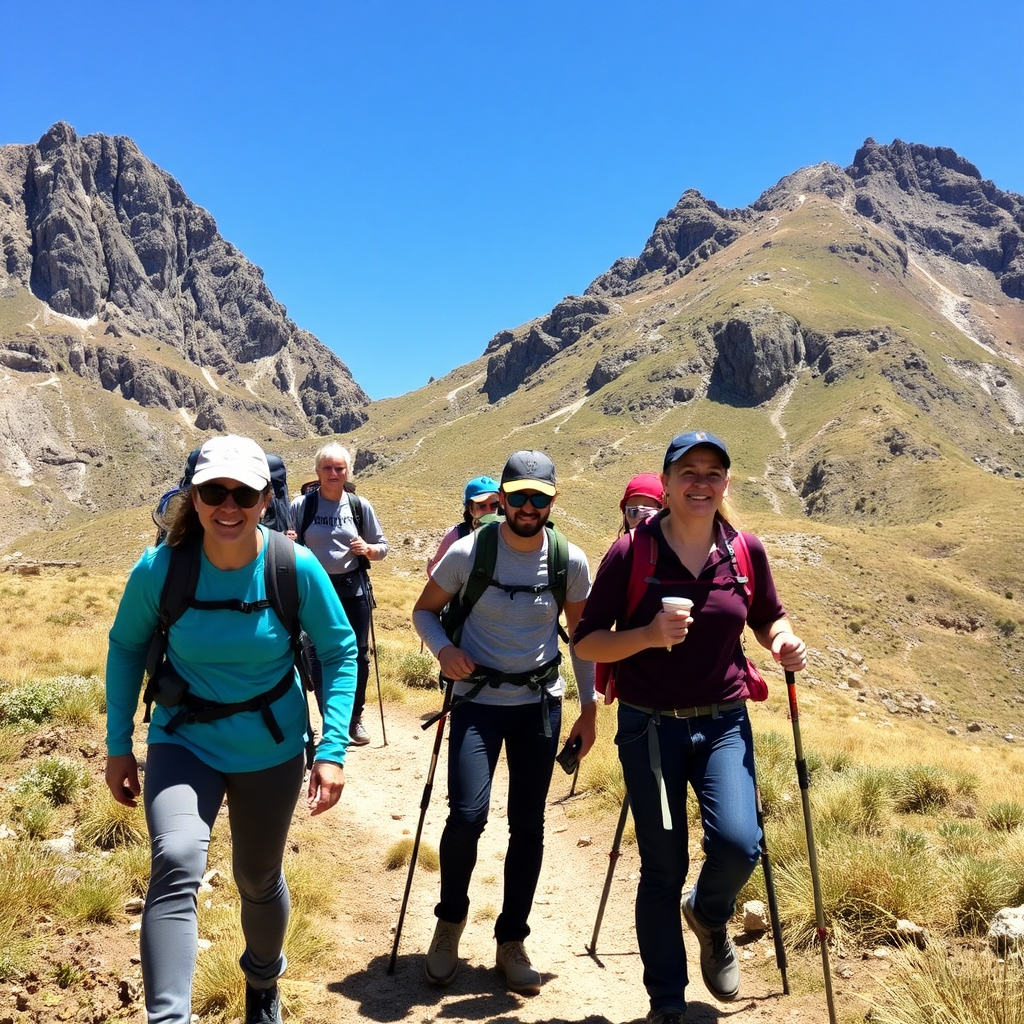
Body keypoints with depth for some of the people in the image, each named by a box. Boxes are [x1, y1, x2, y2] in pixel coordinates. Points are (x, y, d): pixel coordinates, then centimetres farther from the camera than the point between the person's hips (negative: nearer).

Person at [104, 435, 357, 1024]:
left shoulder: (297, 569, -20)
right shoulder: (159, 569, -19)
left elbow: (340, 649, -9)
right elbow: (126, 646, -2)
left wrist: (333, 749, -15)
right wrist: (119, 745, 0)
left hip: (272, 749, 1)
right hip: (184, 742, 0)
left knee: (259, 880, 19)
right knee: (177, 863, -29)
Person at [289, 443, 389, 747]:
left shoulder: (360, 506, 1)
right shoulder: (301, 505, -2)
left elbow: (382, 548, 8)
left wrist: (368, 549, -13)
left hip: (353, 589, 1)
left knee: (358, 654, 6)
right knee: (318, 656, 1)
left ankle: (354, 718, 24)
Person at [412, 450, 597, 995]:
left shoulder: (570, 561, -5)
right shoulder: (467, 552, -11)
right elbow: (425, 610, 2)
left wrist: (589, 708, 6)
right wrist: (442, 648, -18)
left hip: (540, 704, 2)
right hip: (478, 700, -2)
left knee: (528, 825, 6)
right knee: (466, 816, -14)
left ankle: (511, 942, 25)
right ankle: (450, 919, 16)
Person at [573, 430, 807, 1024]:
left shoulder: (746, 551, -1)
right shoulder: (631, 553, -10)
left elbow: (770, 618, 14)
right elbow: (587, 642, -8)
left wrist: (785, 642, -9)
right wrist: (648, 635, -26)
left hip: (723, 723, 2)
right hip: (650, 726, -1)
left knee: (739, 843, -16)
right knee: (663, 867, 6)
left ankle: (709, 915, 22)